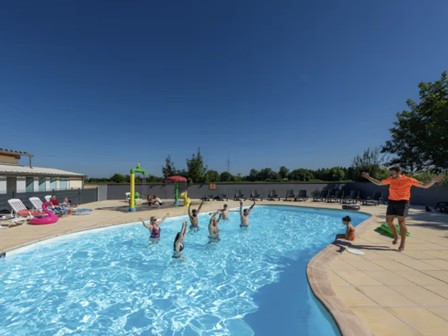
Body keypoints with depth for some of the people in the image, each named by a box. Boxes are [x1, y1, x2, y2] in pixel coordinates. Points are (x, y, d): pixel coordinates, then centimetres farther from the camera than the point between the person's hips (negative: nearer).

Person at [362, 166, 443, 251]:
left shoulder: (408, 180, -9)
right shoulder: (390, 180, 3)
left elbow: (425, 186, -6)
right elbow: (378, 183, 17)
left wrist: (433, 180, -23)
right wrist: (368, 177, 15)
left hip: (402, 203, -5)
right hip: (391, 202, 5)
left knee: (401, 223, -6)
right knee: (388, 221, 6)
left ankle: (402, 243, 7)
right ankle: (396, 236, 30)